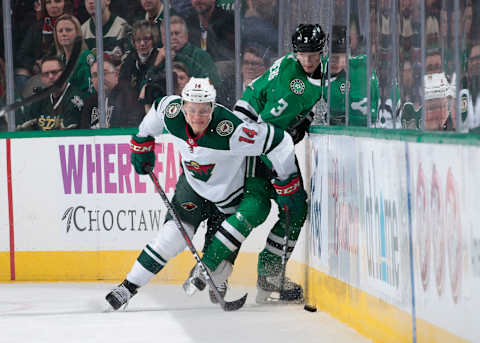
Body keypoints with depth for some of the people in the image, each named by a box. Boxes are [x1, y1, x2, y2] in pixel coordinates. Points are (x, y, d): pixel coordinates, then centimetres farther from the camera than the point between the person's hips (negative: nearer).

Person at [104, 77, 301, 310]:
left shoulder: (230, 131, -37)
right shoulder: (172, 112, -21)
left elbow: (279, 142, -32)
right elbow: (157, 109, 5)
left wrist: (287, 182, -20)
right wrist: (142, 144, 12)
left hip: (229, 196, -3)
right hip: (192, 186, 3)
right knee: (173, 235, -11)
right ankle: (129, 286, -3)